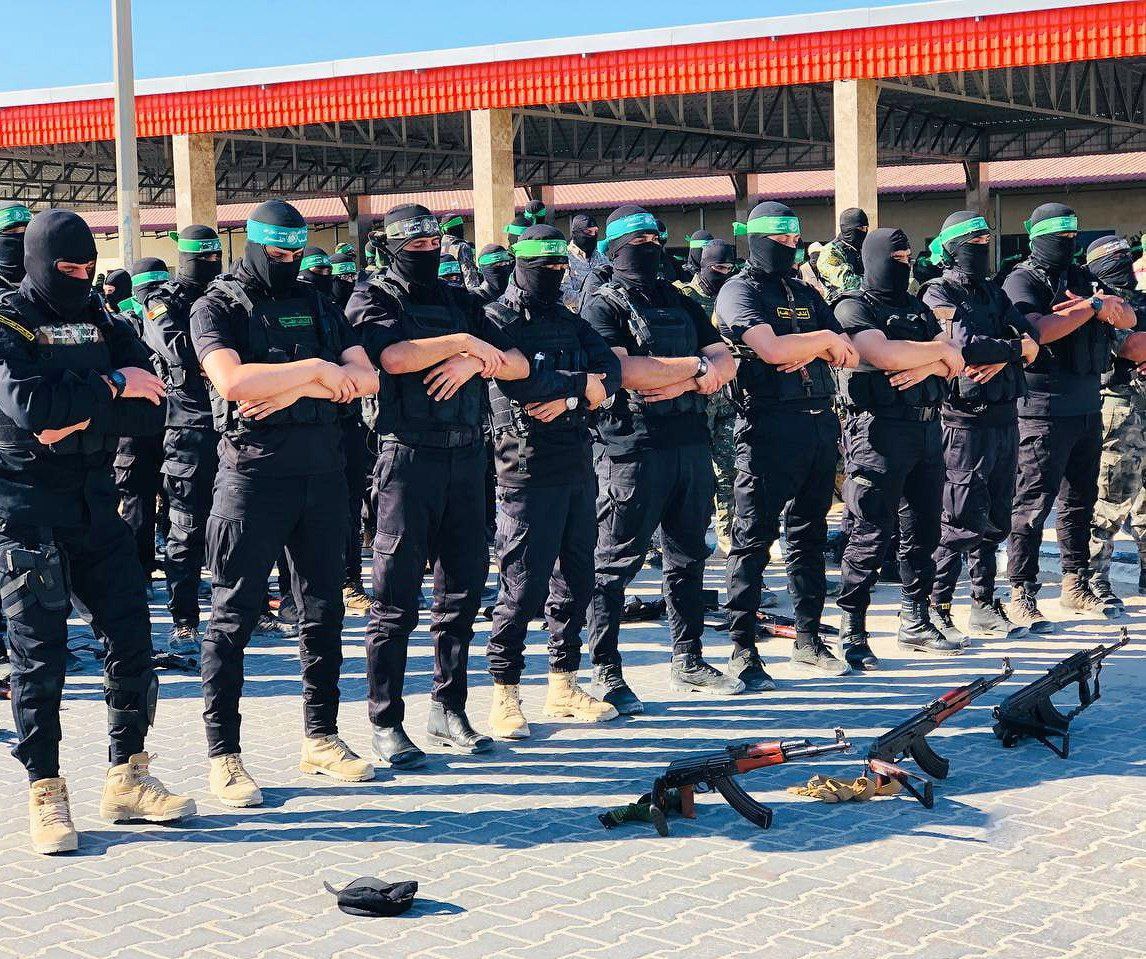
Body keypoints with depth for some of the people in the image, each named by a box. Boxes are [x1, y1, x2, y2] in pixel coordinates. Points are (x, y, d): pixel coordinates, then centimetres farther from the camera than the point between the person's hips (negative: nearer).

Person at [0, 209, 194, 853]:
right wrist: (111, 387, -14)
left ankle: (128, 779, 16)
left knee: (132, 637, 4)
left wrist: (85, 418, -17)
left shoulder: (103, 322, 11)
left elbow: (153, 409, -1)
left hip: (96, 503, 5)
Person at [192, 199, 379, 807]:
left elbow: (364, 378, 2)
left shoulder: (317, 306, 14)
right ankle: (223, 755, 4)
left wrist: (291, 390, -12)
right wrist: (315, 370, -15)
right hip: (254, 475, -5)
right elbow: (232, 380, -20)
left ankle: (320, 737, 22)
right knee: (234, 615, -2)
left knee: (323, 609, 11)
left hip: (322, 471, 5)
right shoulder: (218, 307, -1)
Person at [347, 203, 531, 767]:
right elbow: (393, 356, -20)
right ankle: (386, 724, 4)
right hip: (408, 456, -6)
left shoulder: (461, 302, 17)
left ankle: (448, 710, 21)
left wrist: (474, 362, -11)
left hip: (466, 456, 6)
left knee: (462, 588, 10)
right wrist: (466, 342, -11)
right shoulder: (373, 300, 1)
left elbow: (518, 364, 9)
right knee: (397, 599, -3)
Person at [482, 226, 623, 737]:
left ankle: (564, 686, 22)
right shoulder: (498, 320, -4)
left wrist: (568, 397, -16)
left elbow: (611, 371, 2)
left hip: (577, 465, 7)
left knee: (575, 579, 12)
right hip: (527, 469, -7)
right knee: (523, 586, -7)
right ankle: (505, 694, 4)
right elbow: (513, 381, -21)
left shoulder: (571, 323, 17)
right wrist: (580, 383, -10)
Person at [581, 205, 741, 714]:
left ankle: (688, 661, 25)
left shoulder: (680, 303, 17)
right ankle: (605, 672, 3)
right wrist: (695, 366, -9)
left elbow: (725, 363, 8)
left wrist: (679, 384, -12)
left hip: (691, 443, 7)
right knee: (616, 563, -4)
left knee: (688, 556, 14)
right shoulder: (603, 306, -3)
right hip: (633, 448, -7)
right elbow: (621, 371, -19)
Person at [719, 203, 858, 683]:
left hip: (819, 423, 7)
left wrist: (811, 353, -9)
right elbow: (771, 349, -19)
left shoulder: (806, 295, 19)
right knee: (754, 538, -6)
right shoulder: (740, 291, -2)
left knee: (809, 534, 13)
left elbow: (850, 353, 11)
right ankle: (742, 650, -3)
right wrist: (825, 339, -6)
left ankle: (808, 638, 21)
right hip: (768, 425, -7)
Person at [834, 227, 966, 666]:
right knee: (872, 534, -7)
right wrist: (939, 350, -7)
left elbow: (955, 361, 10)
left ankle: (915, 623, 22)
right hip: (880, 431, -7)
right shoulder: (854, 308, -3)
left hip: (927, 430, 7)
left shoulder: (918, 309, 20)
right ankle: (852, 632, 0)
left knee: (923, 530, 11)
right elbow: (883, 354, -20)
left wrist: (926, 367, -12)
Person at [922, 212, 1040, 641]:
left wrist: (1000, 358, -14)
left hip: (1005, 418, 8)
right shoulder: (939, 293, -6)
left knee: (995, 521, 12)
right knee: (961, 522, -7)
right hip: (966, 422, -7)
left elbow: (1030, 338, 5)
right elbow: (965, 344, -20)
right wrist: (1012, 348, -6)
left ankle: (984, 606, 21)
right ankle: (934, 609, 1)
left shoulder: (994, 292, 17)